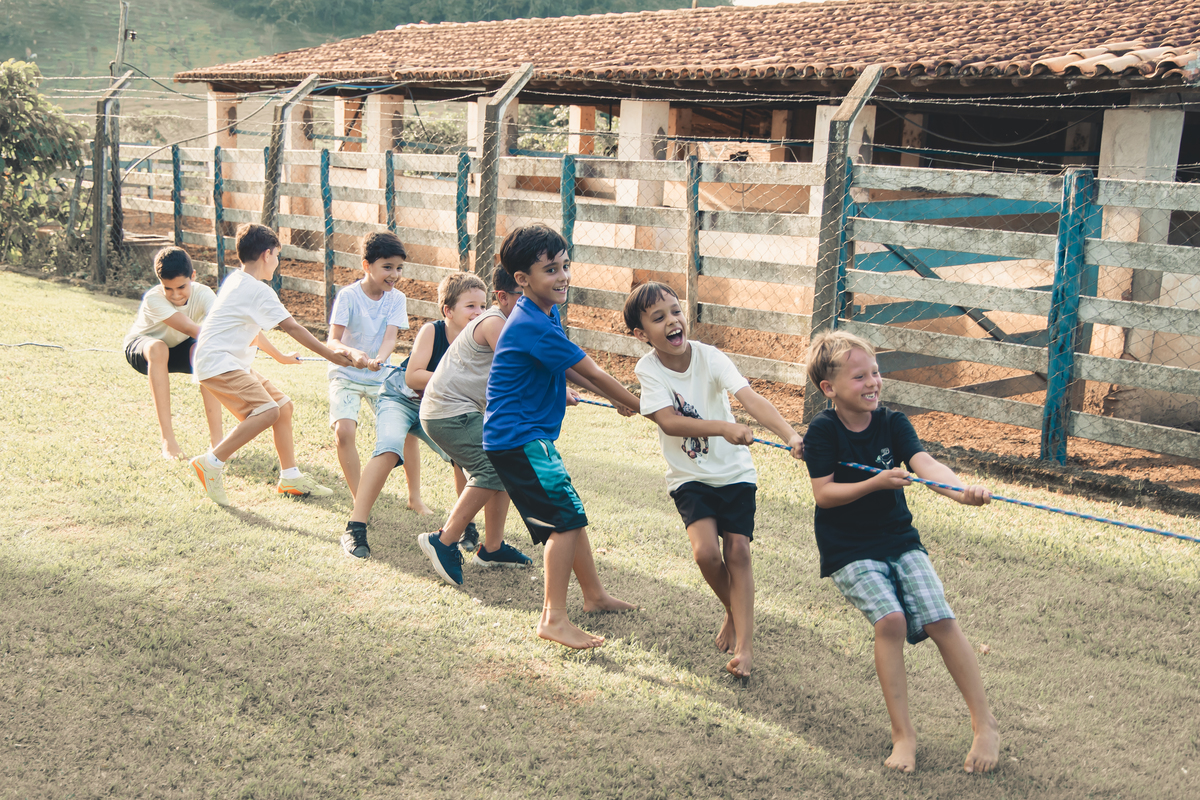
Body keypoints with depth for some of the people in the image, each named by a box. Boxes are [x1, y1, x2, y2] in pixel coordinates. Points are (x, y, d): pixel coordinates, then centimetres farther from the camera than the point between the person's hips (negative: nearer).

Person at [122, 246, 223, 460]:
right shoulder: (154, 298, -33)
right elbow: (190, 328, -42)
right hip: (141, 346, -2)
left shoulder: (202, 294, -25)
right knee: (158, 348, -39)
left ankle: (216, 438, -29)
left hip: (179, 348, 3)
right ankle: (167, 440, -38)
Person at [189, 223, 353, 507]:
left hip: (234, 364, 10)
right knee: (267, 411, -24)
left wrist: (280, 356, 39)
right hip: (218, 363, -10)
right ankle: (211, 463, -16)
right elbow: (292, 327, -14)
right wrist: (331, 355, -8)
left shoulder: (236, 281, 17)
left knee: (283, 406, 10)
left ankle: (290, 477, 17)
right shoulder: (257, 290, -14)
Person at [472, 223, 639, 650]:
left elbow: (566, 370, 22)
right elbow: (593, 373, -16)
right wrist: (644, 407, -6)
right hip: (518, 438, -10)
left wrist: (614, 397, 16)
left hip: (529, 435, 10)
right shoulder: (535, 326, -22)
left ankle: (594, 594, 31)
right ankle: (554, 618, -6)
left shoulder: (546, 314, 10)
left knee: (569, 514, 17)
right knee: (565, 517, -11)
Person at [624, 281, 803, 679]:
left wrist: (791, 435, -44)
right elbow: (668, 421, -24)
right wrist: (724, 427, -40)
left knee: (738, 552, -8)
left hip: (734, 471, 0)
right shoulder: (647, 369, -13)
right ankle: (732, 612, 12)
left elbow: (751, 399, -28)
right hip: (689, 477, 0)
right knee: (706, 551, -17)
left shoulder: (710, 357, -15)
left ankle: (744, 643, 0)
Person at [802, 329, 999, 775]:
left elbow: (924, 463, -19)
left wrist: (961, 491, -38)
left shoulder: (893, 423, -2)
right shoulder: (823, 431, -10)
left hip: (899, 539, 3)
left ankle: (985, 725, 4)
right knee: (890, 619, -23)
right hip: (848, 551, -3)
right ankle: (903, 734, -10)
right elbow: (823, 494, -13)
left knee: (940, 620, -12)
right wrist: (876, 482, -26)